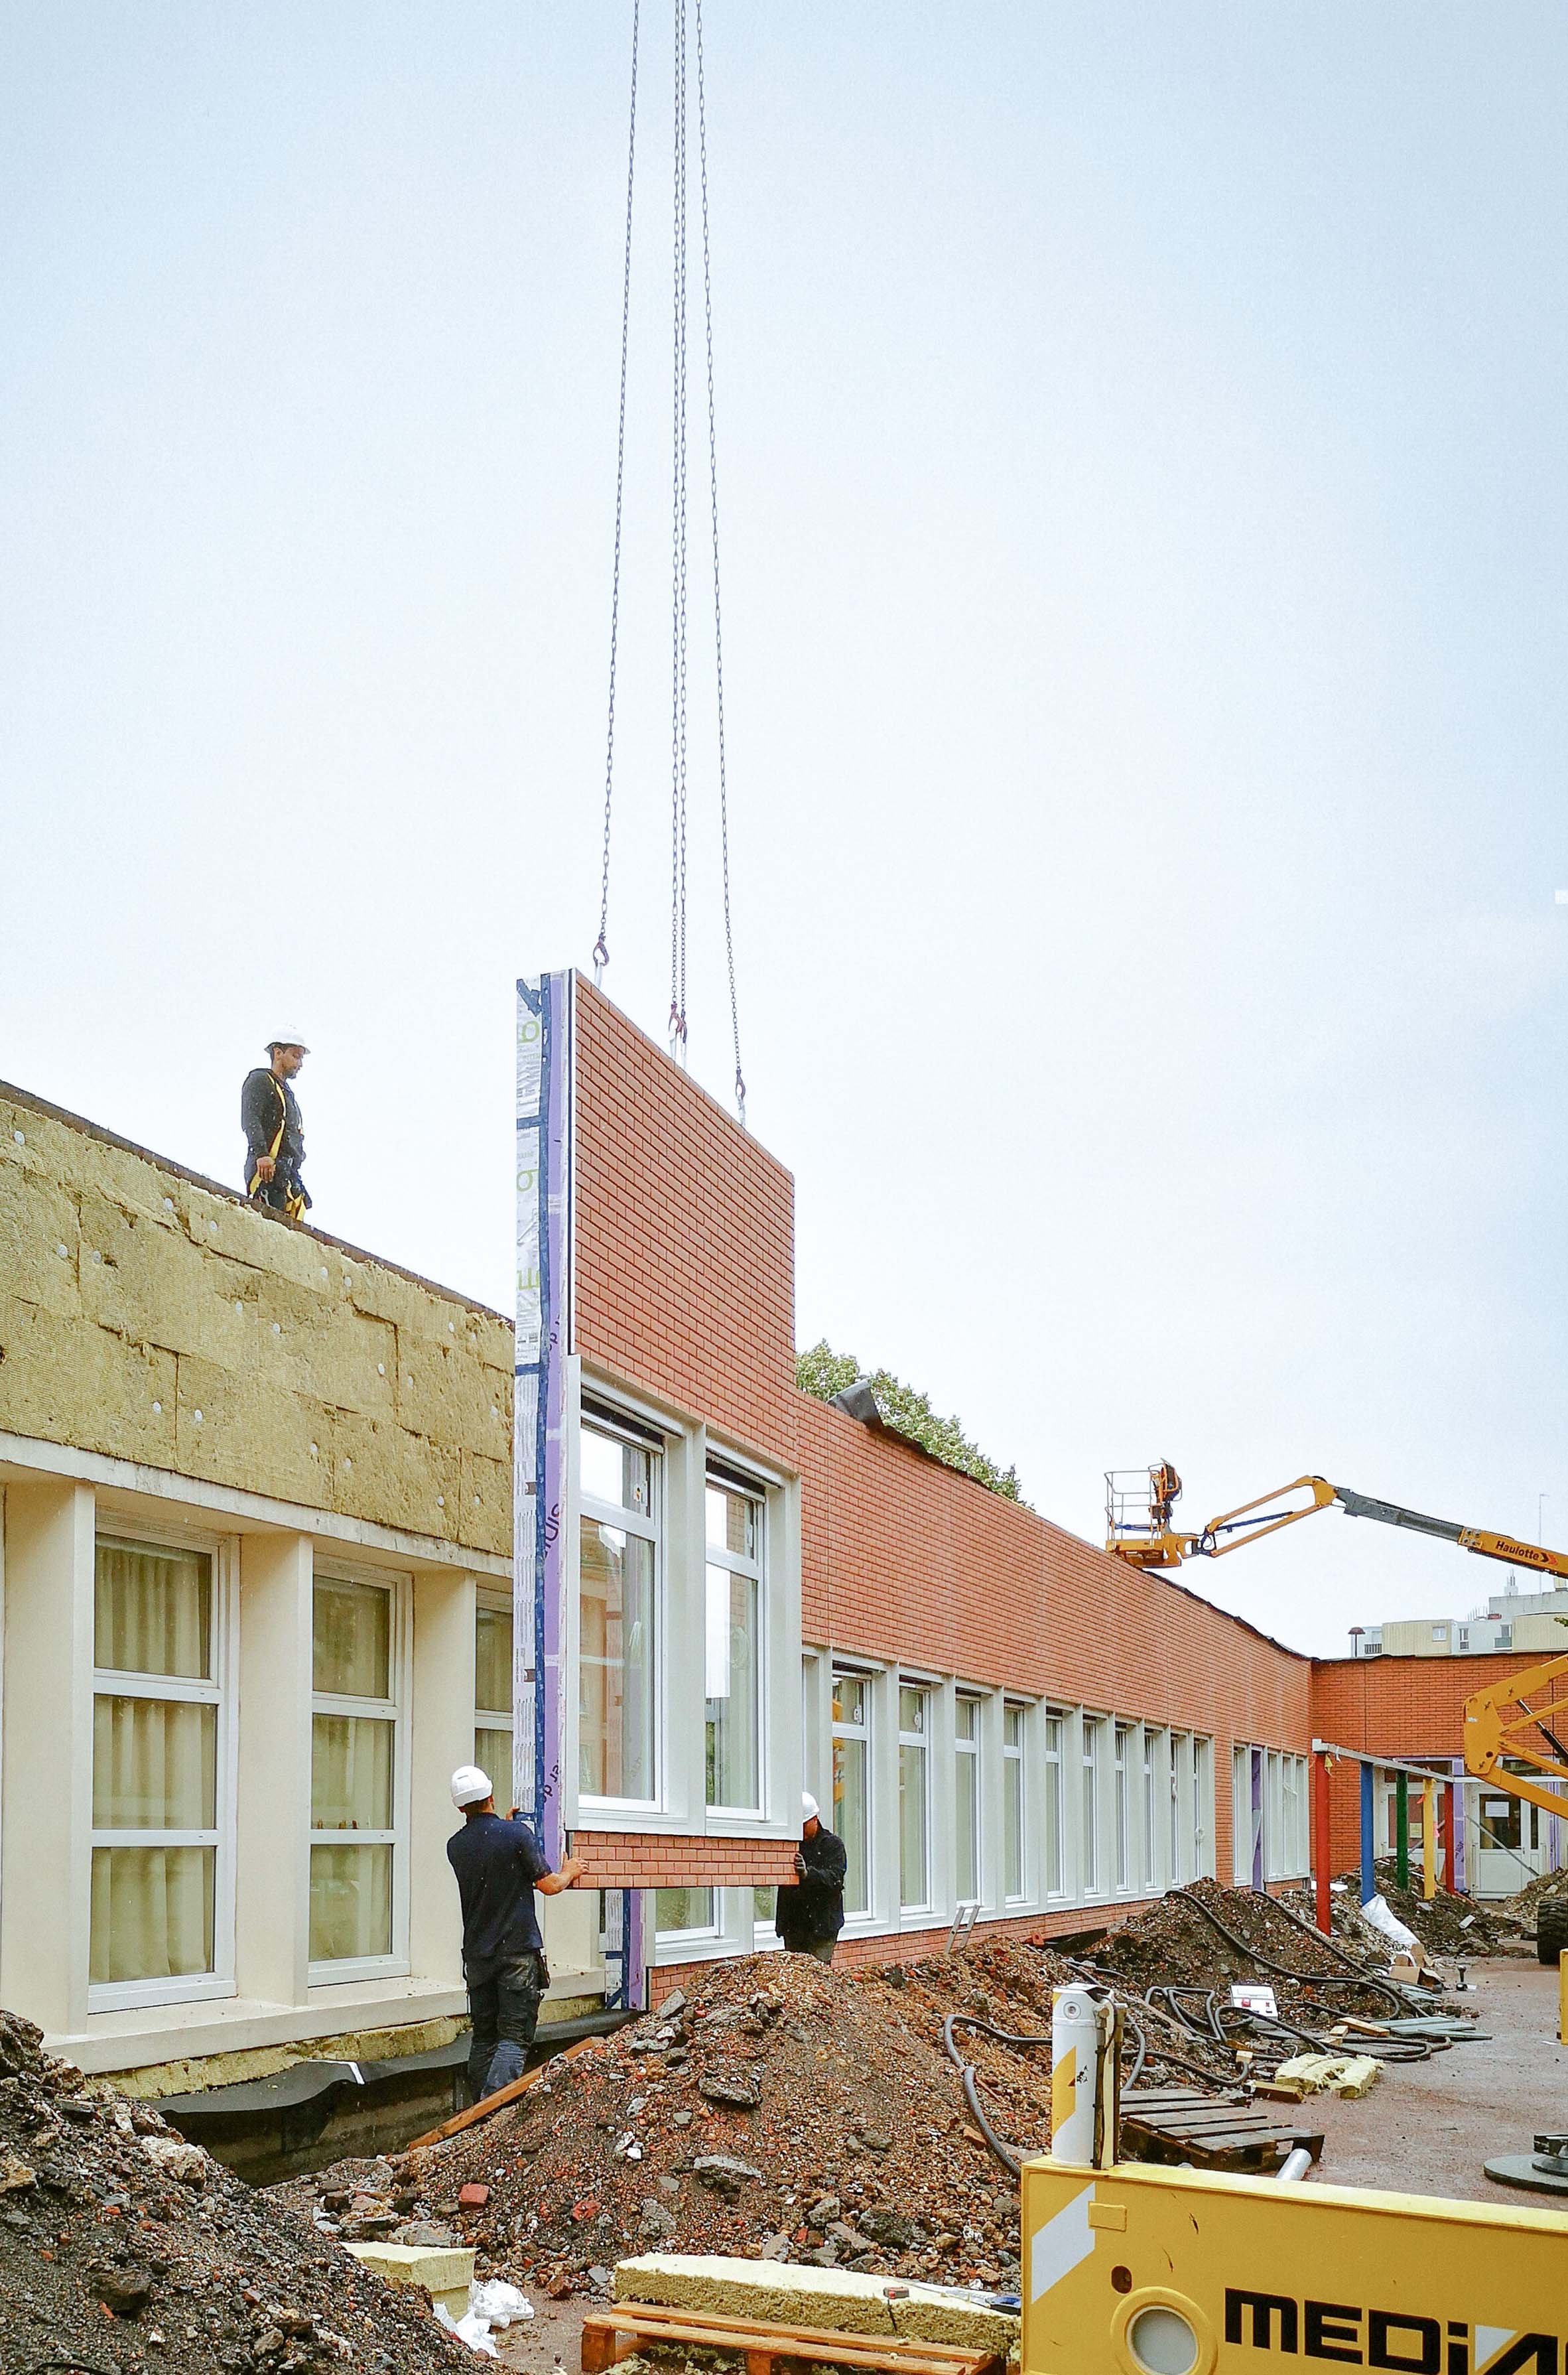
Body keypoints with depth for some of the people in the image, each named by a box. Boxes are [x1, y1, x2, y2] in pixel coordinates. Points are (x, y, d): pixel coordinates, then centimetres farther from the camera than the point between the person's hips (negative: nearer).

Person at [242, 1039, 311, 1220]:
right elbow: (250, 1121, -11)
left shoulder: (287, 1093, 33)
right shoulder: (260, 1080, 6)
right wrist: (261, 1154, -25)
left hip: (289, 1174, 9)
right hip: (267, 1170, -9)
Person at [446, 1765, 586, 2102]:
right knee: (514, 2037, -4)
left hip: (477, 1954, 5)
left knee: (483, 2037, 14)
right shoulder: (517, 1834, -11)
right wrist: (569, 1873, 14)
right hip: (518, 1951, -5)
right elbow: (549, 1885, -7)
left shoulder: (456, 1846, 5)